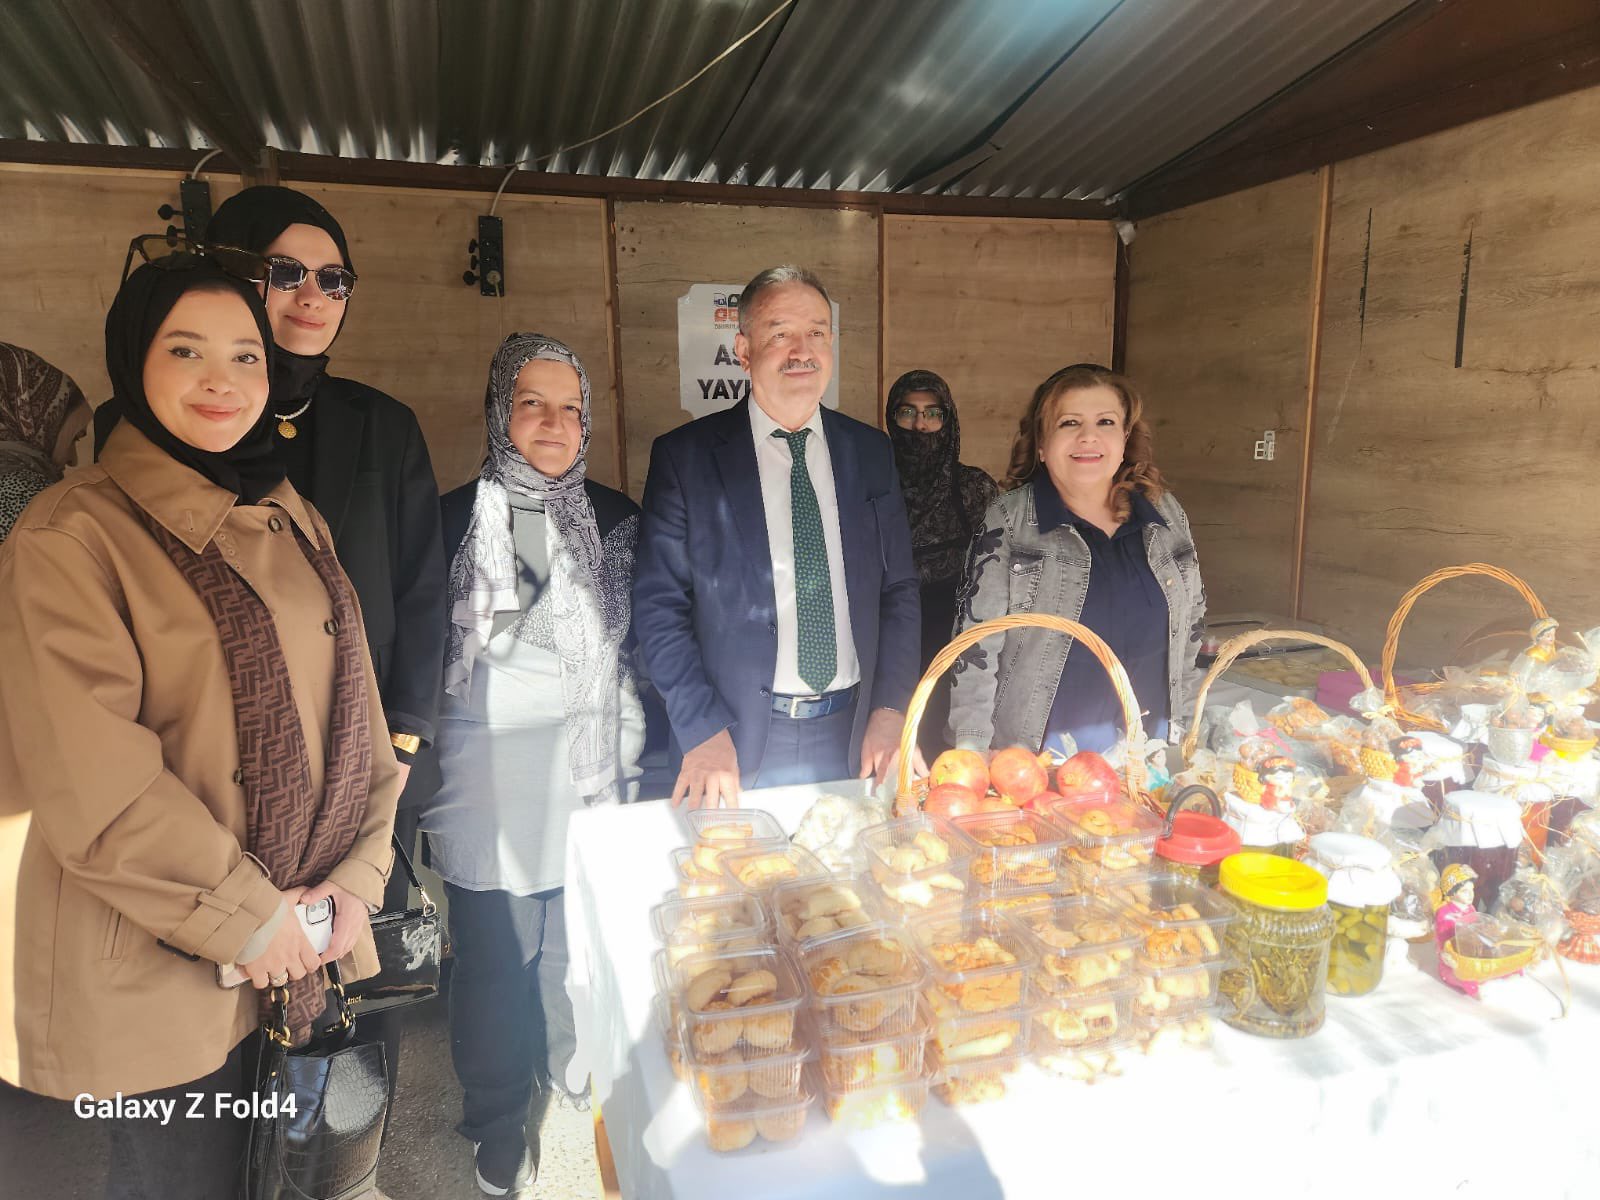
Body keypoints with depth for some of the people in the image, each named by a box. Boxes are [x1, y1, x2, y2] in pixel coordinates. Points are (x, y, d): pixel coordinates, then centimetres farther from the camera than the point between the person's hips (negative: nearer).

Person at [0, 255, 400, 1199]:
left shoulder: (296, 523, 8)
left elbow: (356, 706, 6)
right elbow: (91, 776, -17)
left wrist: (360, 875, -4)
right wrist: (243, 917, -15)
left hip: (310, 938, 5)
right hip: (158, 962, -5)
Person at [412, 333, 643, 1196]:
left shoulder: (615, 520, 5)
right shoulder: (456, 519, -3)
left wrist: (627, 761, 10)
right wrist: (427, 782, 3)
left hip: (588, 768, 3)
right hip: (488, 777, -2)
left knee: (580, 942, 11)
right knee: (497, 953, 7)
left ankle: (575, 1079, 39)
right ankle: (498, 1122, 31)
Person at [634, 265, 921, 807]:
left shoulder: (870, 452, 5)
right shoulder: (684, 456, -4)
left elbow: (898, 590, 7)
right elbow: (658, 604, -6)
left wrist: (891, 710, -3)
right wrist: (703, 732, -13)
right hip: (739, 741, -3)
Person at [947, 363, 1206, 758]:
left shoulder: (1166, 513, 3)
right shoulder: (1007, 521, -9)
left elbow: (1191, 627, 12)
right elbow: (977, 646, -10)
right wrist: (972, 760, -14)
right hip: (1035, 754, -4)